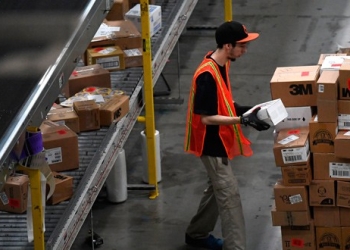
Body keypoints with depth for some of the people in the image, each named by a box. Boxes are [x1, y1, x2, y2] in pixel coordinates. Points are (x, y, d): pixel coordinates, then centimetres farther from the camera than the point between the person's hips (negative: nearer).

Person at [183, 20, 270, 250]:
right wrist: (242, 120, -28)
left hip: (220, 141, 10)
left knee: (218, 188, 22)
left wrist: (244, 110, 3)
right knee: (229, 194, -8)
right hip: (212, 143, -10)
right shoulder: (207, 75, -28)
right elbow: (207, 117, -26)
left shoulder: (222, 65, 2)